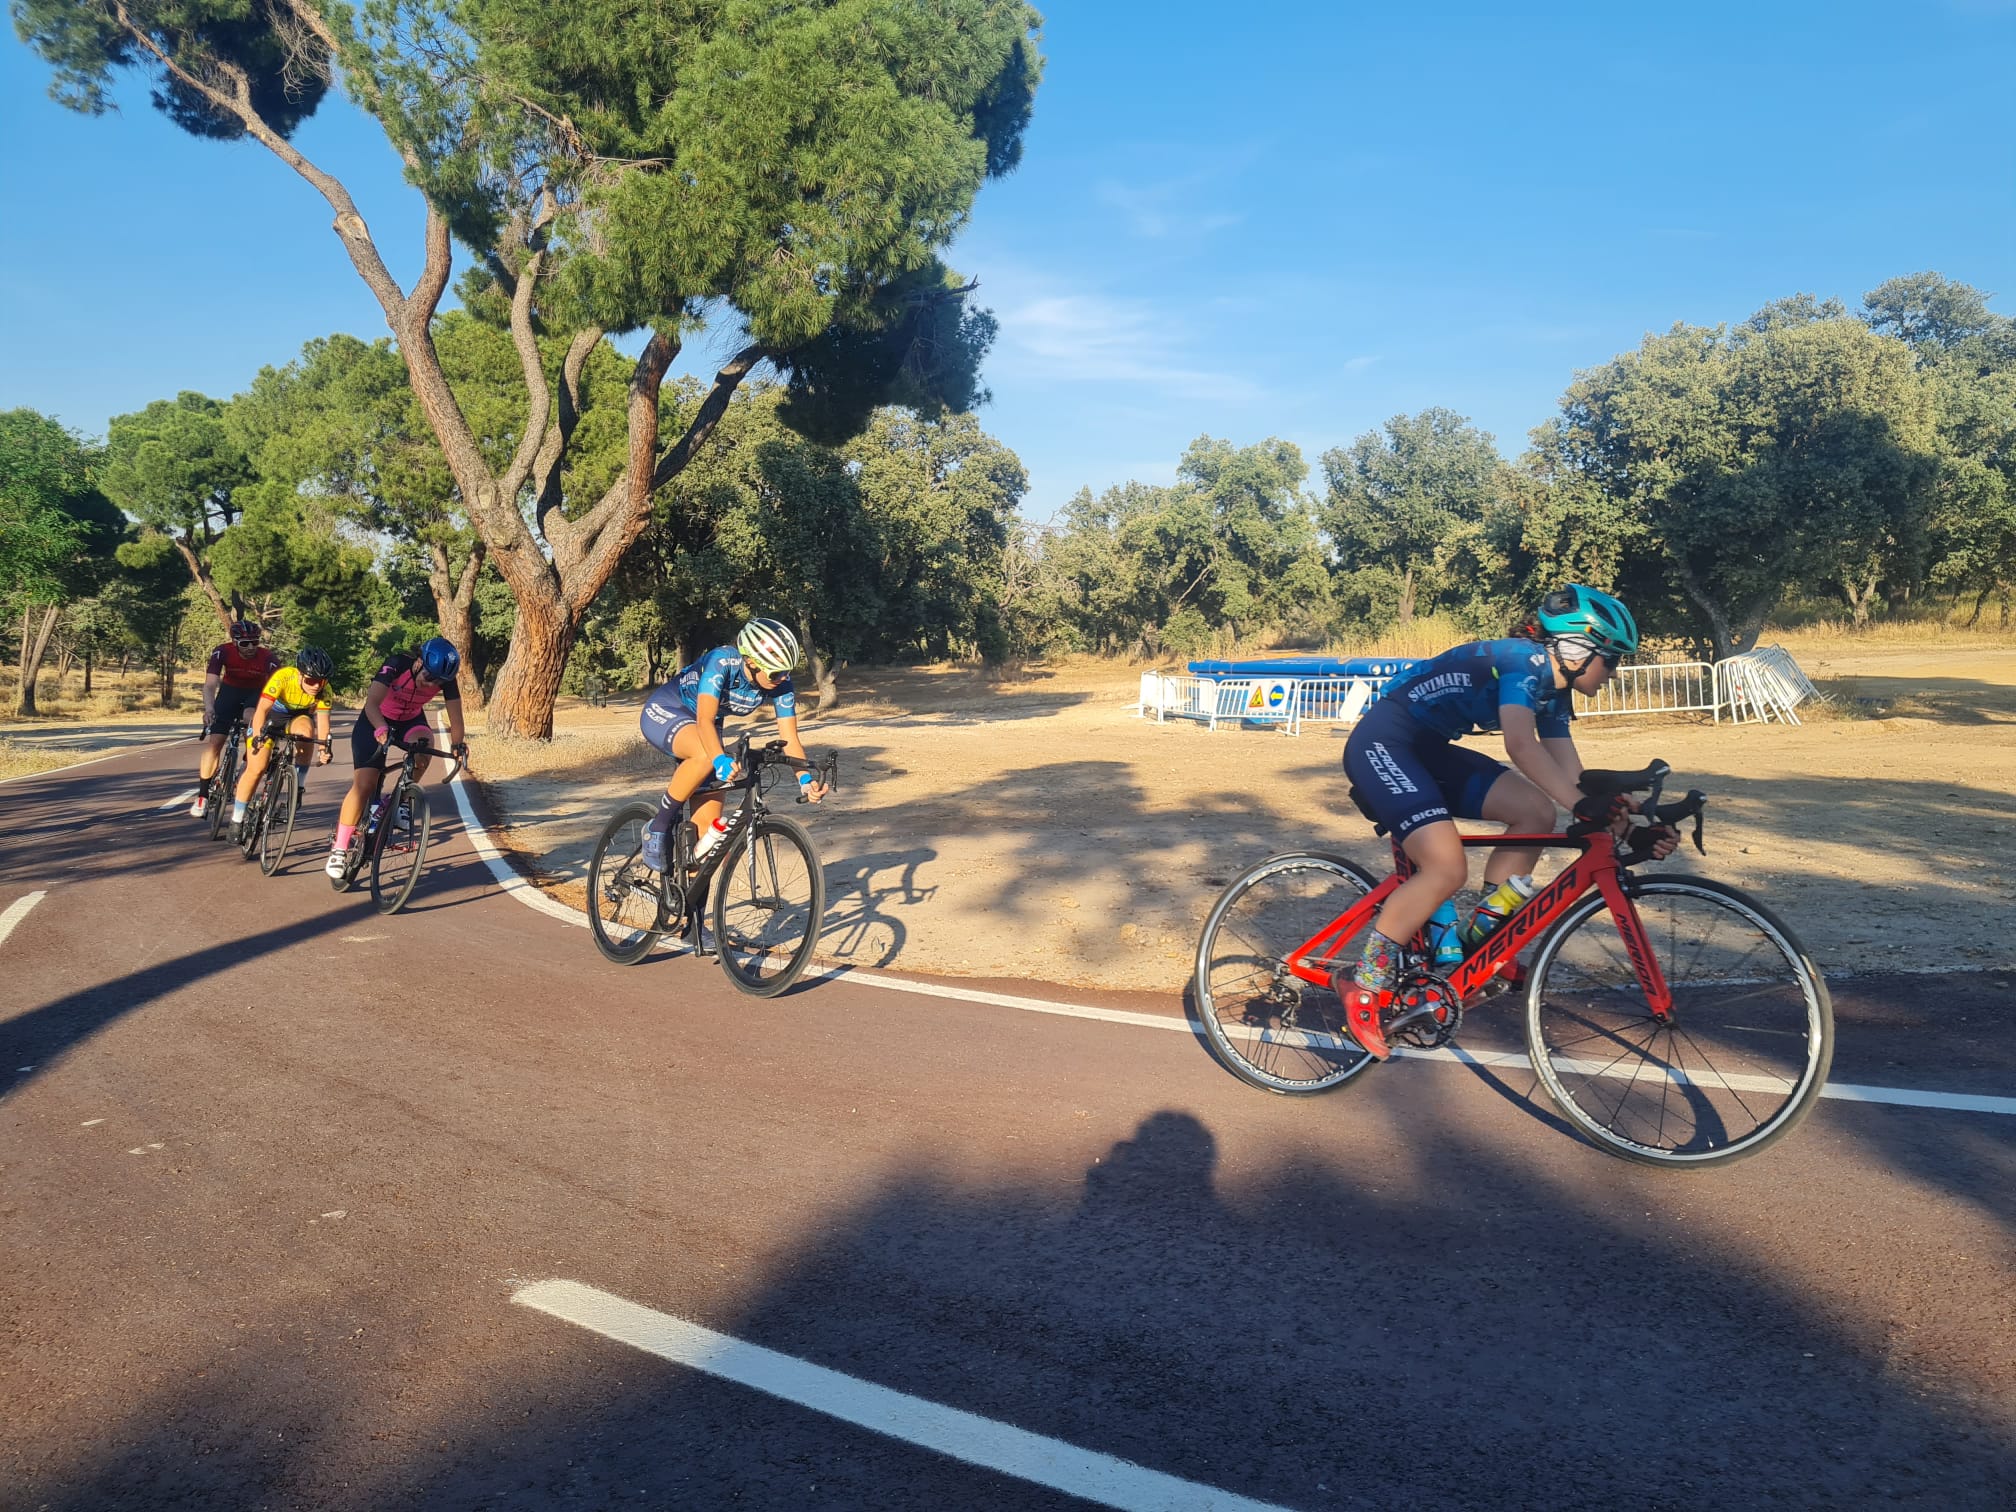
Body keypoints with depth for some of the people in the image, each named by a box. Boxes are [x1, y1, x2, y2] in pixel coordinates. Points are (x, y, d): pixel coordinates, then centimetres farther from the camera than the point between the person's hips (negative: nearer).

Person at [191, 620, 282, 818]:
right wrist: (209, 708, -52)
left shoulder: (268, 658, -29)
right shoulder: (222, 652, -26)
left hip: (256, 694, -1)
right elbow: (210, 684, -34)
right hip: (230, 692, 1)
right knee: (213, 742, -9)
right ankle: (203, 796, 2)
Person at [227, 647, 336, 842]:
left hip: (296, 719, 2)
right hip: (270, 717, -2)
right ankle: (236, 821, 4)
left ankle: (298, 786, -20)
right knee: (256, 769, -12)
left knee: (306, 727, -34)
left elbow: (322, 720, -25)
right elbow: (261, 710, -39)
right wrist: (258, 736, -54)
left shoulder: (324, 690, -23)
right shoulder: (282, 677, -32)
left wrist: (323, 748, -41)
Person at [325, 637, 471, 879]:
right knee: (364, 784, -14)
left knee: (424, 744, -33)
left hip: (411, 720, 3)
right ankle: (339, 849, -5)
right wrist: (382, 730, -59)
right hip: (375, 721, -3)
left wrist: (458, 744, -36)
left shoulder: (445, 679, -23)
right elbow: (371, 703, -43)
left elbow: (455, 716, -21)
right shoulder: (397, 666, -33)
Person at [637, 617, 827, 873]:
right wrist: (720, 759, -59)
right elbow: (704, 719, -42)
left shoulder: (781, 685, -18)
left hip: (705, 728, 5)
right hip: (664, 713, -5)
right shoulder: (722, 662, -32)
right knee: (705, 756, -39)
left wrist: (806, 779, -38)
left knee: (709, 823, -6)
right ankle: (658, 827, -19)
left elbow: (790, 739, -20)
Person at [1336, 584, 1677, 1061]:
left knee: (1535, 813, 0)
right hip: (1382, 743, -10)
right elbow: (1520, 744, -32)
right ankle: (1362, 979, -9)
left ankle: (1479, 938, 8)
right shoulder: (1528, 661, -17)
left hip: (1428, 749, 10)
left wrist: (1627, 820, -5)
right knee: (1447, 869, -22)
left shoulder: (1554, 691, 11)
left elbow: (1569, 773, 6)